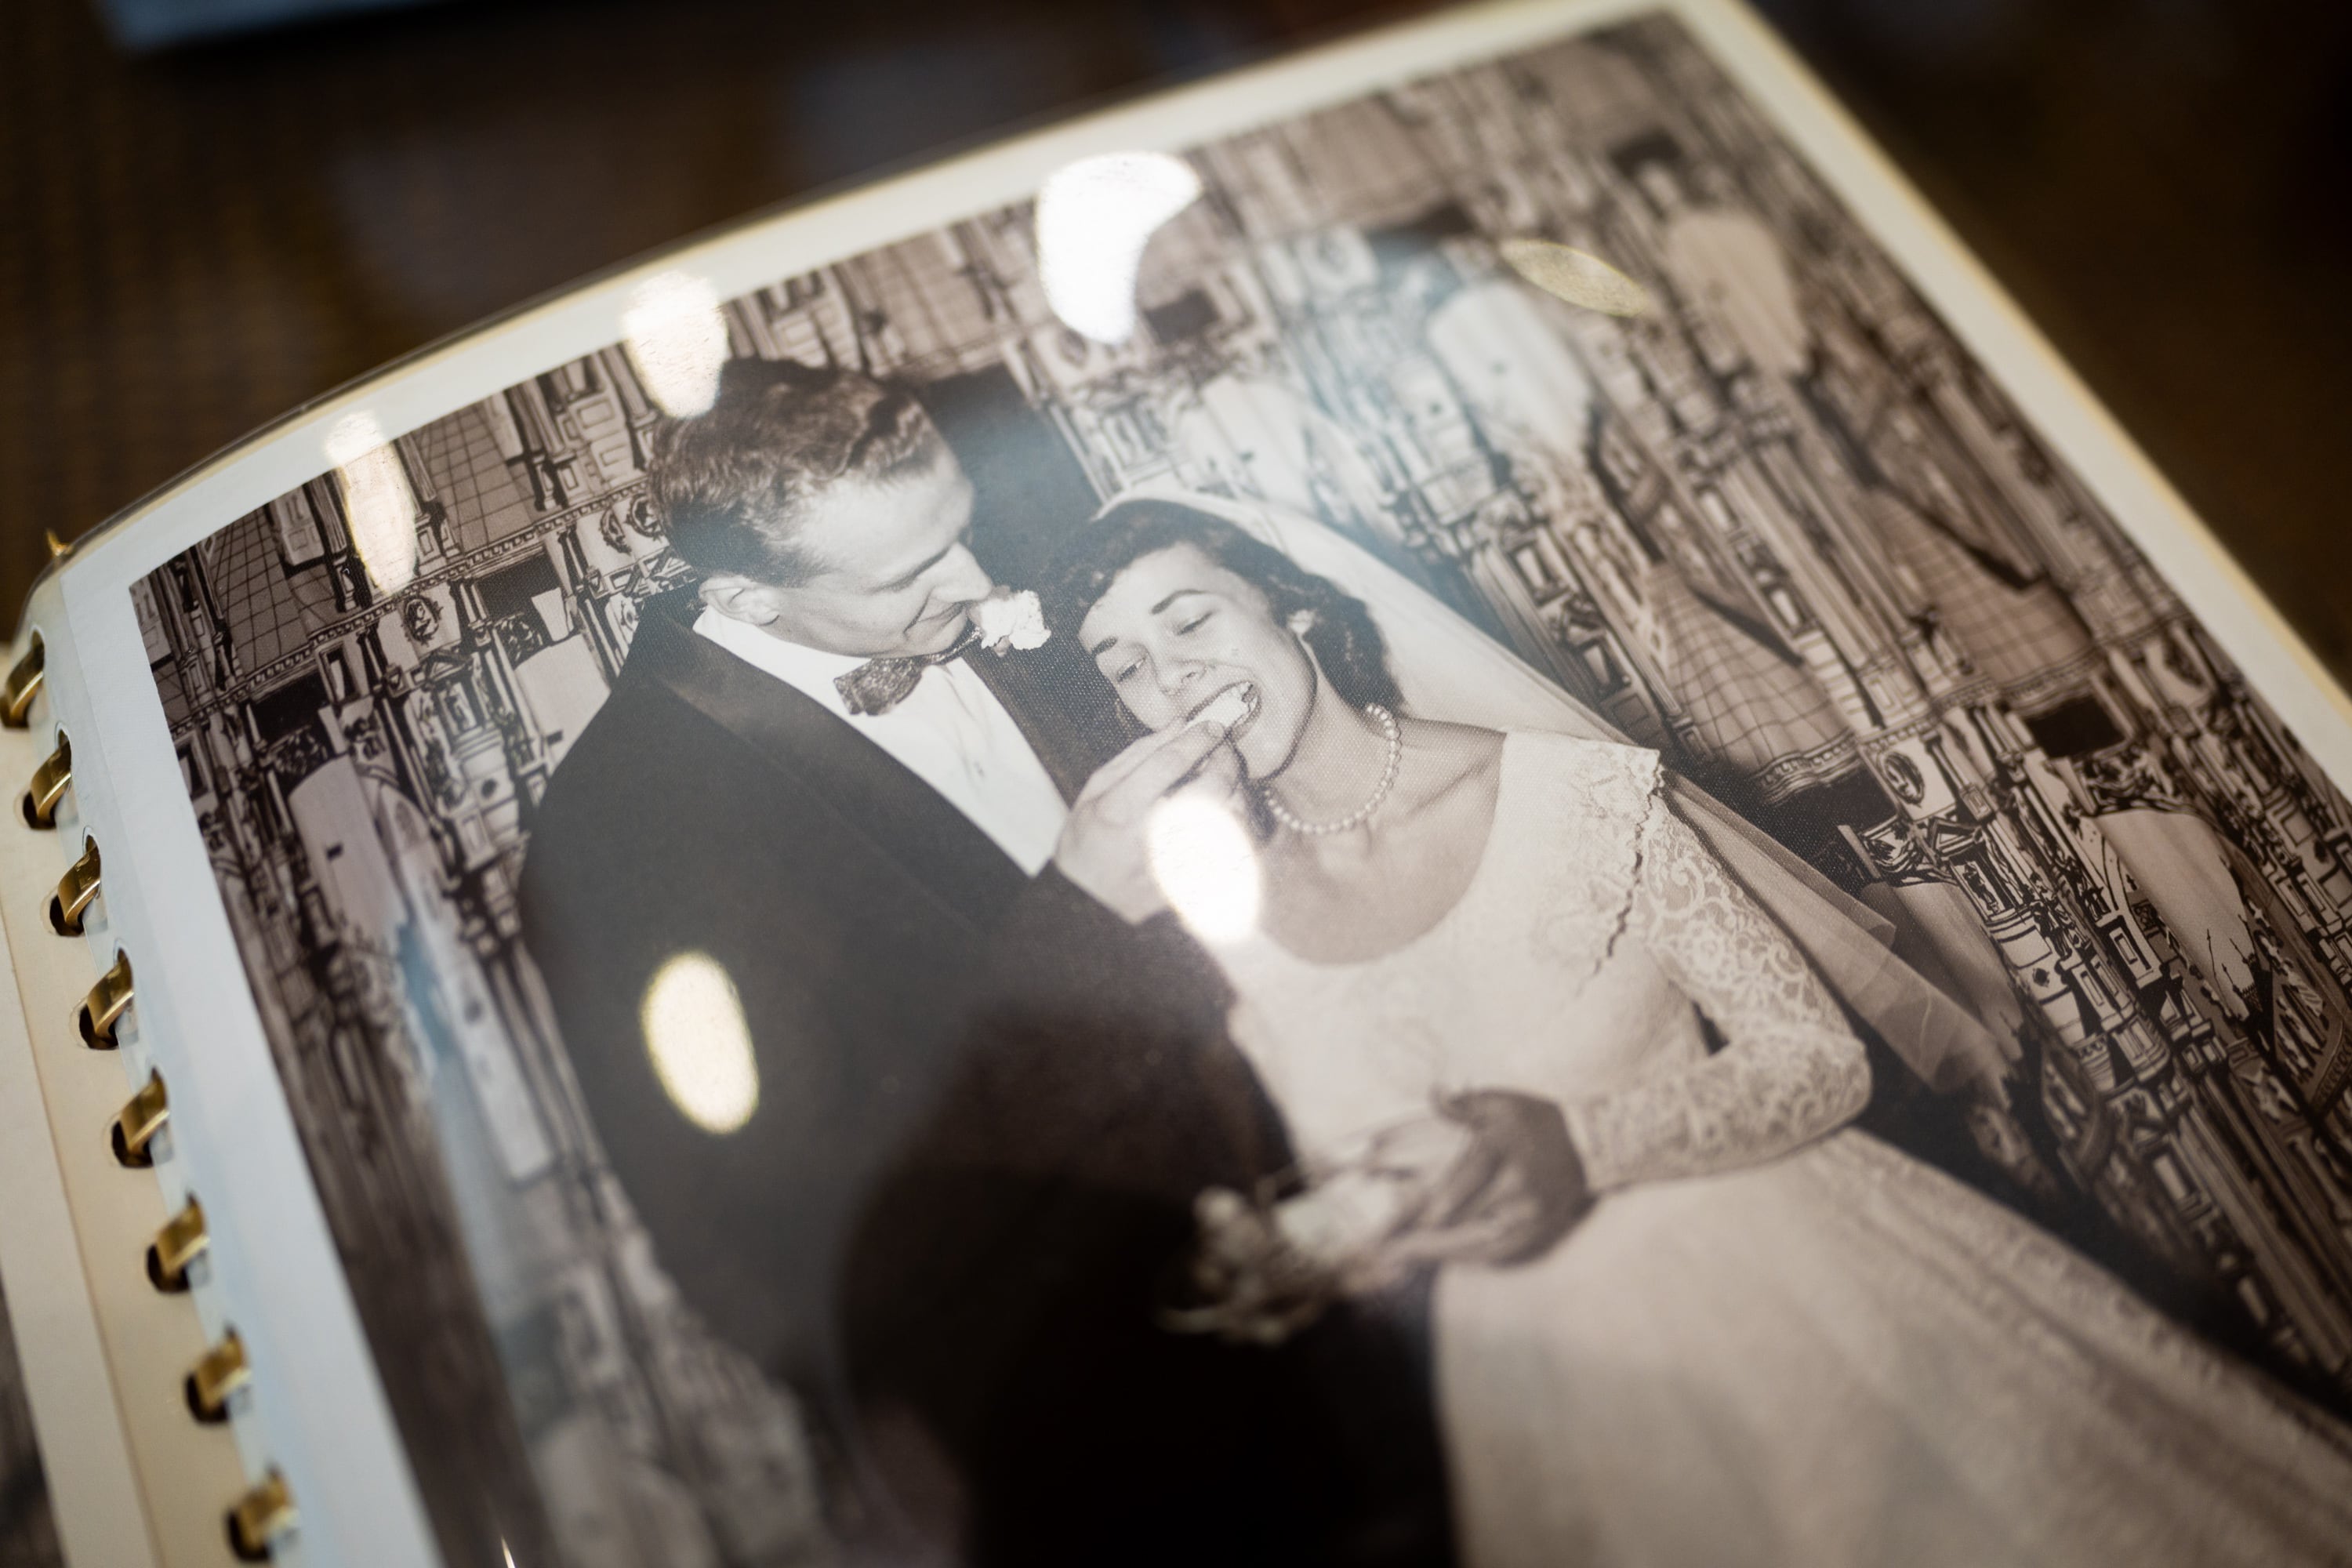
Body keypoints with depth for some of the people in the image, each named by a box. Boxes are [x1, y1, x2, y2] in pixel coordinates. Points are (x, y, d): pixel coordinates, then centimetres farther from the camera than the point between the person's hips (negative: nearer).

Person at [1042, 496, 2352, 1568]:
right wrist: (1274, 1251, -18)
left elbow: (1823, 1058, -10)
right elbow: (1353, 1195, 5)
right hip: (1557, 1389, 2)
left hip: (1783, 1283, -1)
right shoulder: (1220, 926, -6)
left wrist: (1579, 1146, -25)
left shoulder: (1569, 794, -14)